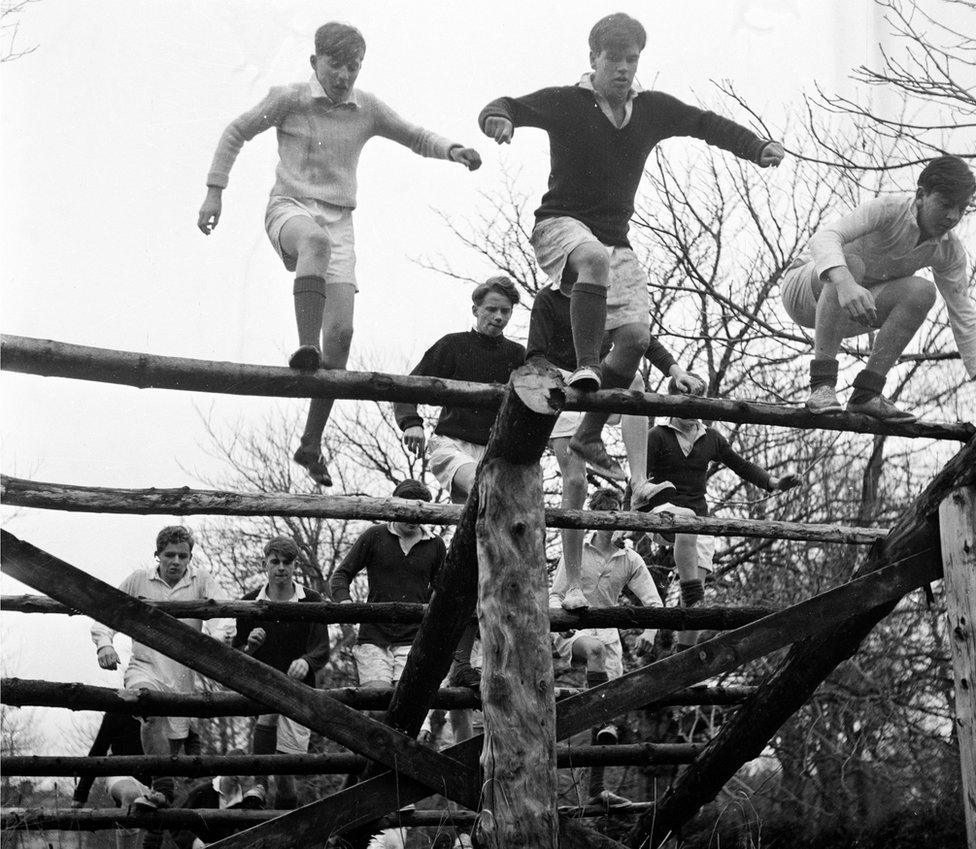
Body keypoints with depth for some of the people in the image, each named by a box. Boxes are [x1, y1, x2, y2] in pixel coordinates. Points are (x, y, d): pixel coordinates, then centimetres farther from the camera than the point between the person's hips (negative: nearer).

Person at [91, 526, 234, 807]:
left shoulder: (201, 581, 3)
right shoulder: (138, 580, 6)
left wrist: (219, 636, -35)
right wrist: (103, 643, -12)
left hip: (185, 676, 2)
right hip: (145, 668, -2)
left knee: (175, 744, 10)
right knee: (151, 709, -33)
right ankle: (163, 789, -32)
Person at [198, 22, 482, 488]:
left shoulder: (368, 108, 9)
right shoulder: (288, 99, 1)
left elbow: (417, 138, 19)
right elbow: (236, 133, 10)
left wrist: (452, 150, -2)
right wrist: (215, 191, 5)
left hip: (339, 221, 3)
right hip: (290, 208, -3)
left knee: (341, 331, -9)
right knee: (316, 239, -43)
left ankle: (312, 443, 1)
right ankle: (306, 348, -49)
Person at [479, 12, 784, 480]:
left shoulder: (652, 108, 9)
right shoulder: (566, 102, -5)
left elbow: (708, 124, 10)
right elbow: (507, 107, -14)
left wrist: (757, 148, -5)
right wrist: (497, 118, -39)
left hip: (615, 236, 5)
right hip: (560, 225, -5)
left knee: (635, 335, -8)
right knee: (595, 258, -41)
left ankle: (588, 435, 5)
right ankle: (585, 366, -43)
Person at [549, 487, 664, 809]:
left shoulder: (630, 560, 12)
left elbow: (653, 601, 8)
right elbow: (555, 594, 3)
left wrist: (649, 631, -12)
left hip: (608, 635, 3)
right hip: (573, 633, -3)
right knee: (596, 647, -39)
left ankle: (596, 788, 1)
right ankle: (604, 722, -43)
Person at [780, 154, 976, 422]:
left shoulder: (950, 251, -8)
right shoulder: (887, 209, -26)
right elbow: (825, 237, -42)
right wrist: (844, 283, -62)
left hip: (846, 315, 5)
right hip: (803, 288, -5)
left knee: (922, 292, -20)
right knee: (849, 263, -38)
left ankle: (866, 393, -18)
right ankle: (822, 384, -35)